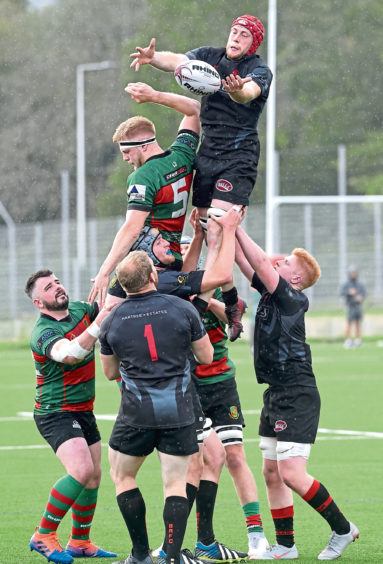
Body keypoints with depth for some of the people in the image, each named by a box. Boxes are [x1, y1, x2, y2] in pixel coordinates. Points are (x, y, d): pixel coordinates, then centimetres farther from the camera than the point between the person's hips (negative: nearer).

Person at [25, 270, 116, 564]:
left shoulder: (80, 310, 2)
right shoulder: (43, 332, -21)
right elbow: (69, 354, -41)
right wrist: (97, 326, -50)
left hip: (83, 411, 8)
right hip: (56, 412, -8)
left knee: (94, 476, 11)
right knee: (81, 470, -23)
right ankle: (44, 535, -12)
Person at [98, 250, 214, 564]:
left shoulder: (112, 321, -1)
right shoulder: (182, 309, -5)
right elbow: (206, 356, 5)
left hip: (137, 413, 0)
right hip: (178, 412, 0)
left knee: (122, 476, 17)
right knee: (175, 483, 4)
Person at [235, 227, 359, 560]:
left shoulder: (292, 298, -14)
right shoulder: (270, 292, 9)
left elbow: (260, 263, -22)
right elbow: (244, 261, 11)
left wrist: (237, 229, -18)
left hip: (298, 396, -9)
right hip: (277, 395, 9)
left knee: (292, 474, -13)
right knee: (272, 473, 9)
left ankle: (342, 528, 3)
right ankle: (285, 545, 16)